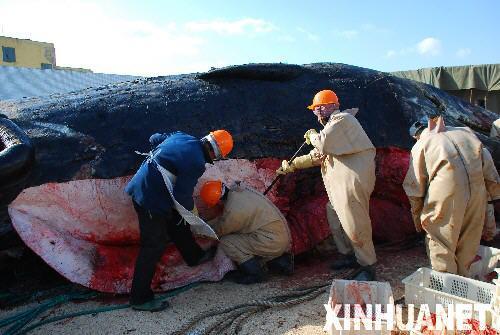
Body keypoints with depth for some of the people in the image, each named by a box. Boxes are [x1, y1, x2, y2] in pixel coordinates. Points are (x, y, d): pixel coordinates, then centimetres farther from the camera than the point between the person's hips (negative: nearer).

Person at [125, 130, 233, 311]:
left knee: (177, 223, 25)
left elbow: (154, 138, 18)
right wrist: (191, 208, 5)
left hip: (140, 186, 10)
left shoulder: (181, 136, 4)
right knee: (154, 246, 0)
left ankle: (194, 256, 46)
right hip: (151, 199, -10)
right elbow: (182, 195, -15)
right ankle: (140, 298, 12)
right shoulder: (197, 163, -20)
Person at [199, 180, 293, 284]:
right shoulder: (237, 190, 2)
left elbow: (220, 230, -2)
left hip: (272, 243, -9)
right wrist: (206, 225, 25)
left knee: (226, 242, -8)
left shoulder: (234, 210, -22)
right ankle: (280, 261, 23)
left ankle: (255, 273, 3)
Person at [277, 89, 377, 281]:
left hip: (353, 180, -11)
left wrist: (312, 136, 1)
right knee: (335, 217, 17)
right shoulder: (334, 124, 24)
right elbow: (317, 156, 26)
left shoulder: (342, 119, -8)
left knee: (354, 224, -8)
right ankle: (349, 256, 30)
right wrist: (292, 166, 23)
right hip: (340, 185, 11)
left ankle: (368, 266, 5)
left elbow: (323, 144, -22)